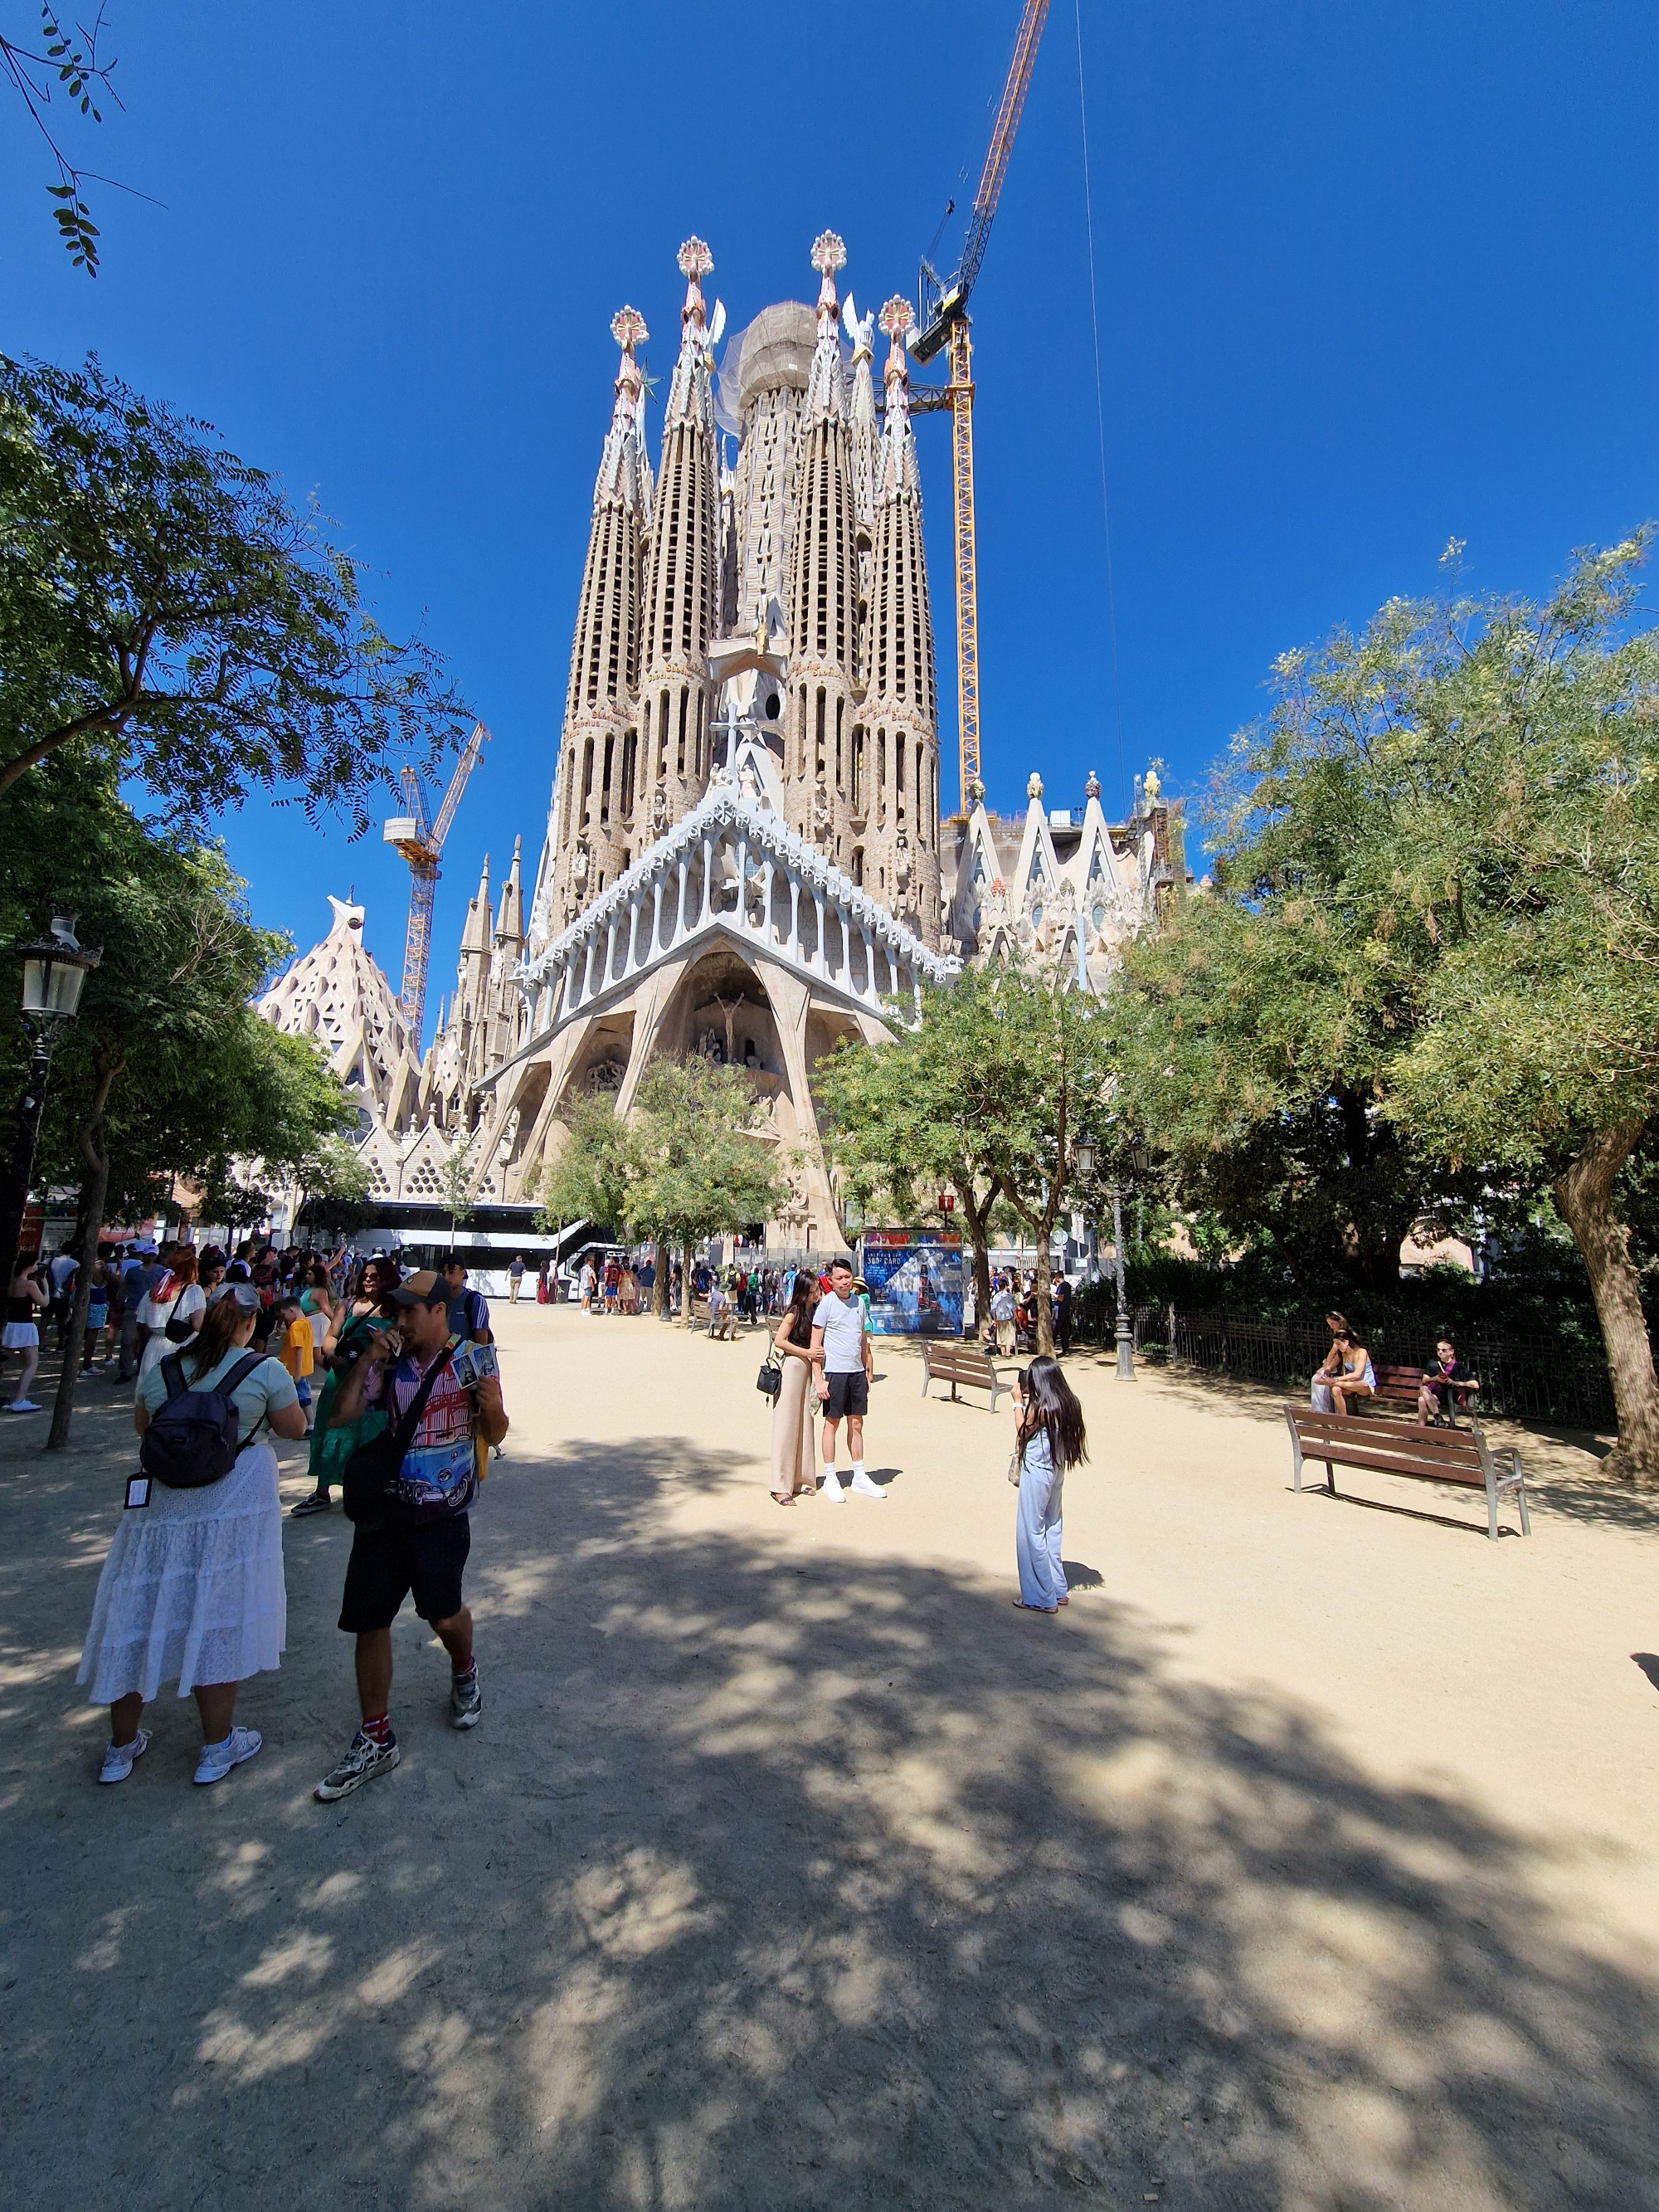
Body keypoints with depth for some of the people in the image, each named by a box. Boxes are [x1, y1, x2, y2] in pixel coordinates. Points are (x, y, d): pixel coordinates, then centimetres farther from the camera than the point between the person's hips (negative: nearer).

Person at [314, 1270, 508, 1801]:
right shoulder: (390, 1361, -1)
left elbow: (494, 1436, -4)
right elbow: (342, 1415, -3)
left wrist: (492, 1406, -27)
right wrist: (367, 1359, -13)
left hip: (442, 1514, -3)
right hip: (385, 1508, 4)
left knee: (443, 1614, 8)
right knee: (369, 1620, 7)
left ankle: (464, 1672, 44)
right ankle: (375, 1739, 26)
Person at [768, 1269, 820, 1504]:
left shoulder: (814, 1312, 10)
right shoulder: (794, 1313, -10)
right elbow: (779, 1341, -16)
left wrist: (817, 1375, 10)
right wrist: (806, 1352, -16)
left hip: (807, 1369, 7)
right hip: (792, 1368, -7)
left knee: (805, 1424, 10)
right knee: (787, 1425, -3)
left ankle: (801, 1479, 20)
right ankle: (781, 1486, 2)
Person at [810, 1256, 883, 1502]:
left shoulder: (858, 1303, 9)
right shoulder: (826, 1303, -8)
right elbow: (816, 1344, -9)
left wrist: (867, 1371, 14)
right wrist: (819, 1380, -13)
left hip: (857, 1372, 5)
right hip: (835, 1372, -5)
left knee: (857, 1424, 12)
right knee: (832, 1423, 4)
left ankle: (860, 1478, 23)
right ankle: (830, 1479, 15)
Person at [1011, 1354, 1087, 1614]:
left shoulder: (1039, 1409, -24)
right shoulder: (1068, 1404, -3)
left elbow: (1022, 1432, -8)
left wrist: (1018, 1402, 0)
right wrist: (1028, 1401, 6)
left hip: (1036, 1471, -8)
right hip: (1056, 1469, 8)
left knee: (1031, 1532, 5)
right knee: (1051, 1529, 20)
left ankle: (1041, 1597, 14)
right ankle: (1057, 1589, 31)